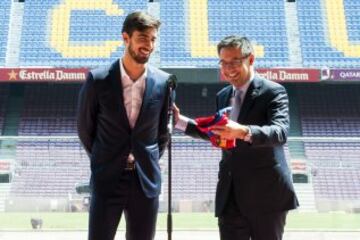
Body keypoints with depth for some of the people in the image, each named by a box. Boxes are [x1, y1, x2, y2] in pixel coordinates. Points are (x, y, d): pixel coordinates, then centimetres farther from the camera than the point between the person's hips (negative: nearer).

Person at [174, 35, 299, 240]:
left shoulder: (273, 91, -9)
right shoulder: (223, 96, 11)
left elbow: (281, 132, -25)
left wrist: (243, 131, -43)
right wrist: (180, 121, 15)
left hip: (266, 193, -5)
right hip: (230, 195, 6)